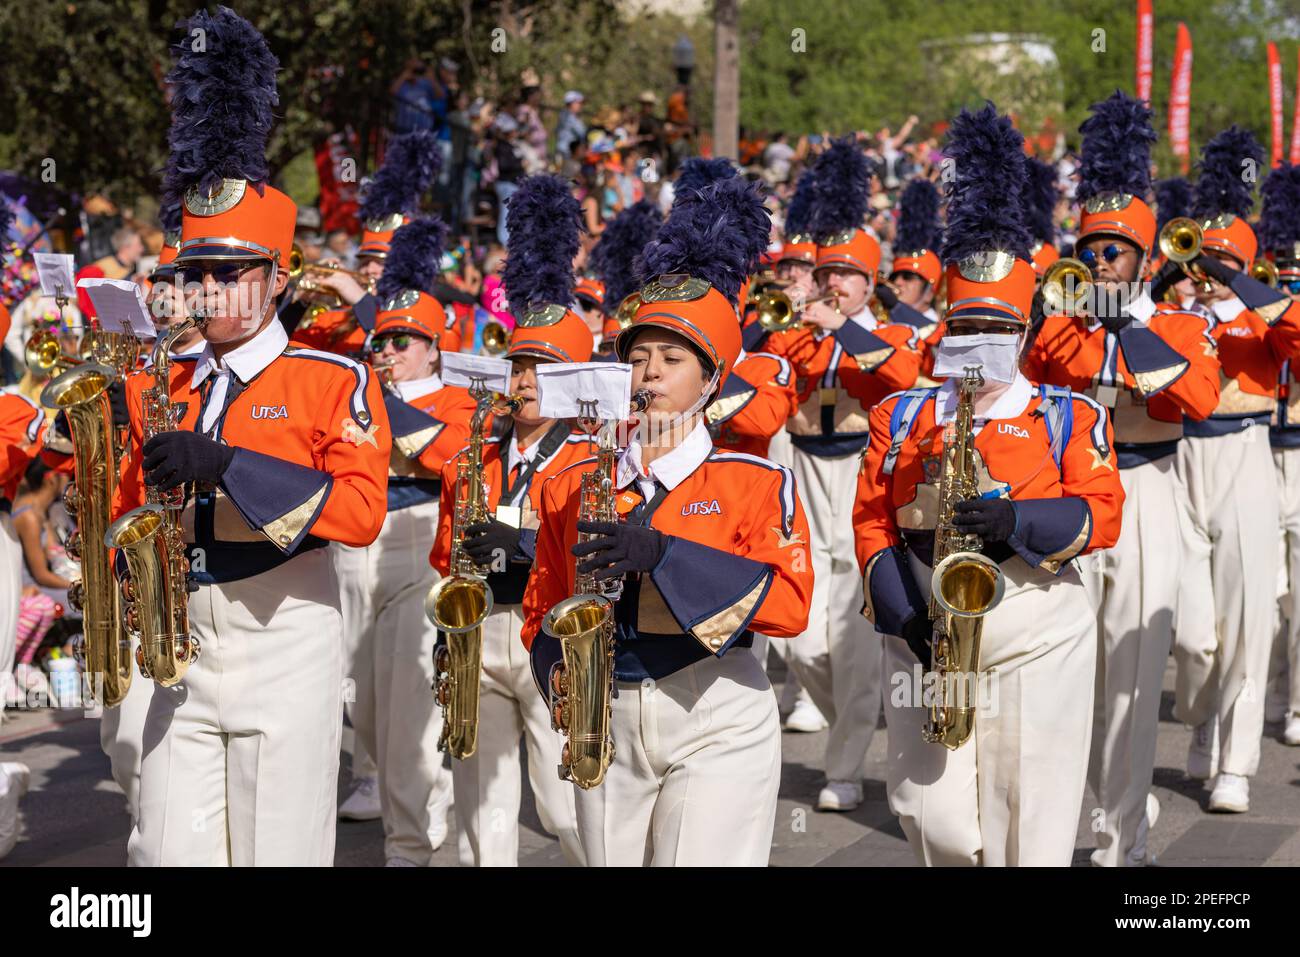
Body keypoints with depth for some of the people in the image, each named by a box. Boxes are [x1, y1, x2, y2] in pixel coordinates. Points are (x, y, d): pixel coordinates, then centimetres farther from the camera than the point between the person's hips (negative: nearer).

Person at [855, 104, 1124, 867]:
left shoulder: (1071, 419, 5)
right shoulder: (902, 419, 9)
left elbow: (1102, 514, -4)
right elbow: (872, 519, 6)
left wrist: (1016, 524, -22)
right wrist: (901, 616, -8)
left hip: (1039, 639, -1)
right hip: (927, 639, 1)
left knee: (1034, 827, 0)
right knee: (935, 820, -1)